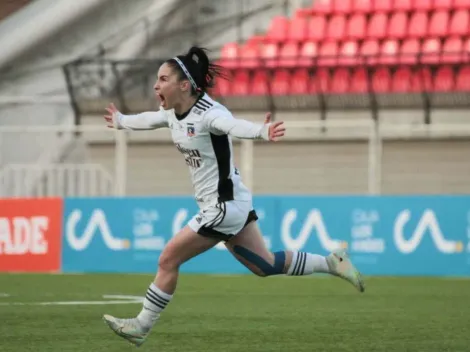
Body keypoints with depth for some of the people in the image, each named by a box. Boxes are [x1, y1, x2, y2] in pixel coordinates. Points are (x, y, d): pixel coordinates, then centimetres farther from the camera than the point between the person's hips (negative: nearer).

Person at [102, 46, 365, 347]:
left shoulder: (208, 113, -24)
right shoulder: (173, 114, 4)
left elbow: (235, 126, -45)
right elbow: (147, 119, 27)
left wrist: (263, 131, -67)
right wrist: (121, 121, 46)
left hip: (224, 206, -9)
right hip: (230, 204, 9)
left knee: (168, 260, -4)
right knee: (265, 265, 15)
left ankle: (142, 326, 9)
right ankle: (332, 263, 21)